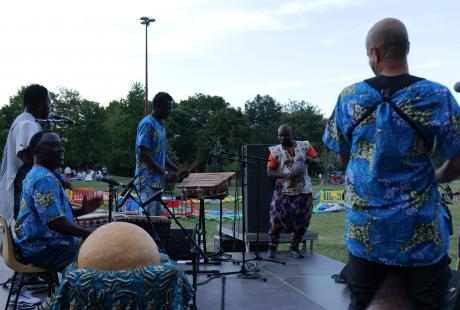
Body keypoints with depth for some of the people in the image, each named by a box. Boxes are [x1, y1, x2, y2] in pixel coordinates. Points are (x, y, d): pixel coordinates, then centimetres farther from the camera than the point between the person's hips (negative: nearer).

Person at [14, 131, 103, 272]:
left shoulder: (37, 175, 14)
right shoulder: (45, 178, -19)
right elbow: (55, 222, -27)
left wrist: (82, 210, 7)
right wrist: (88, 233, -17)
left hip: (38, 244, 11)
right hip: (43, 249, -11)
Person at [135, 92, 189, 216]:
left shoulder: (160, 125, 17)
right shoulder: (147, 124, -11)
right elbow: (143, 154, -19)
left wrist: (177, 171, 12)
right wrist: (165, 173, -21)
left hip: (157, 181, 9)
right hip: (148, 181, -9)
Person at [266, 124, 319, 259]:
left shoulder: (304, 146, 3)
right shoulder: (276, 151, -2)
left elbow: (317, 160, 8)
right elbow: (269, 172, -4)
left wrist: (308, 159, -15)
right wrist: (285, 175, -21)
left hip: (303, 191, 2)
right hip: (283, 191, -2)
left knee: (302, 221, 6)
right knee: (277, 217, -10)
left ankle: (294, 247, 24)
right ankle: (272, 247, 6)